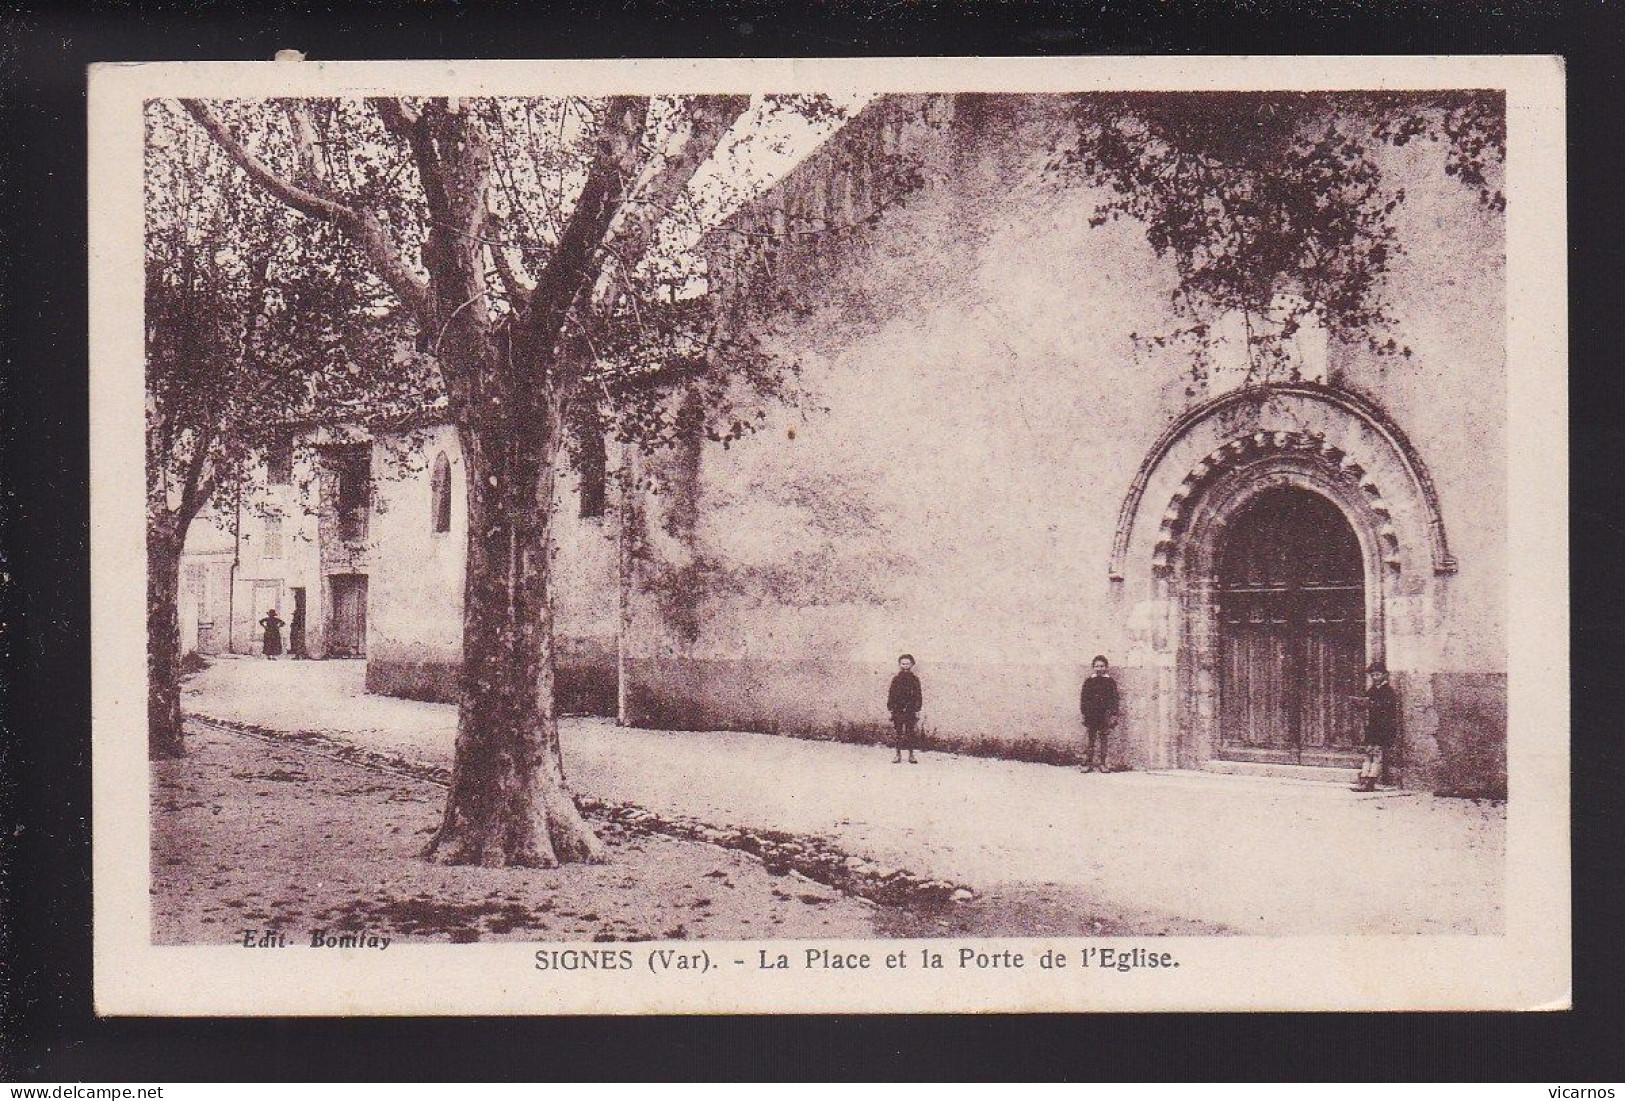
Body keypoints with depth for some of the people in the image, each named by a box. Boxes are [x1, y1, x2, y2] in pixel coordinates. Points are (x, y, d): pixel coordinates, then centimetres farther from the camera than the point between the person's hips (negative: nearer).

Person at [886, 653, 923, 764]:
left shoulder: (914, 679, 5)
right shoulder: (896, 679, 6)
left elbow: (918, 696, 6)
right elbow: (891, 695, 7)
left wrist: (917, 709, -1)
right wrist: (890, 707, 0)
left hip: (910, 710, 0)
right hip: (897, 710, 0)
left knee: (911, 733, 2)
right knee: (897, 733, 1)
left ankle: (911, 755, 10)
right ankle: (898, 754, 9)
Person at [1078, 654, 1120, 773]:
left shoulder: (1110, 682, 5)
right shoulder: (1089, 681, 7)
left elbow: (1114, 700, 4)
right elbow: (1083, 698, 8)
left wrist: (1113, 715, -3)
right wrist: (1084, 711, -2)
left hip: (1105, 716, -1)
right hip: (1091, 716, 1)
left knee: (1104, 740, 2)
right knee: (1090, 740, 1)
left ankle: (1104, 764, 8)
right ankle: (1088, 763, 6)